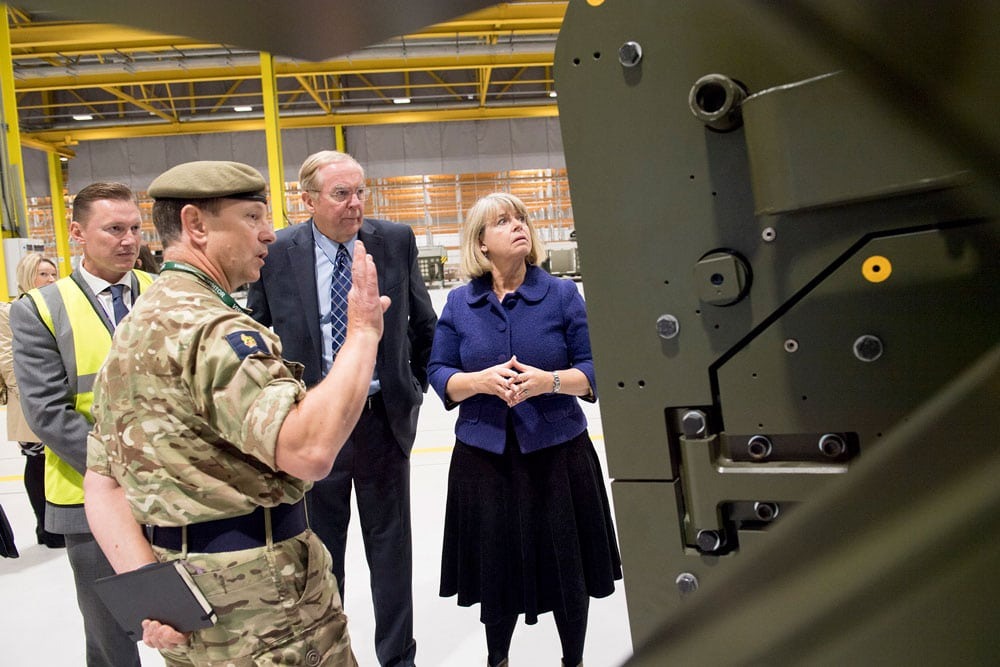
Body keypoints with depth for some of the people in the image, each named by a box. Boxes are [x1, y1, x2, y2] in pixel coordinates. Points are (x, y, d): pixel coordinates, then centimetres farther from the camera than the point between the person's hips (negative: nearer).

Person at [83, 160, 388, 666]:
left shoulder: (133, 329, 10)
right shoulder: (210, 327, -21)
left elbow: (102, 481, 7)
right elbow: (309, 450, -33)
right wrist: (363, 331, -23)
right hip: (260, 605, -9)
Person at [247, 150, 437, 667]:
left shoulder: (396, 241, -3)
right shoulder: (275, 254, -7)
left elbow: (423, 322, 10)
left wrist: (416, 384, 10)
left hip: (384, 419, 1)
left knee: (391, 549, 13)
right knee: (319, 553, 14)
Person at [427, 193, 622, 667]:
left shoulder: (561, 295, -3)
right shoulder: (460, 303, 1)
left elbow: (593, 370, -3)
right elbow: (439, 373, 2)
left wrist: (549, 381, -21)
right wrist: (481, 381, -17)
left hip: (557, 450, 0)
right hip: (484, 454, 1)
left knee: (565, 565, 11)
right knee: (496, 565, 13)